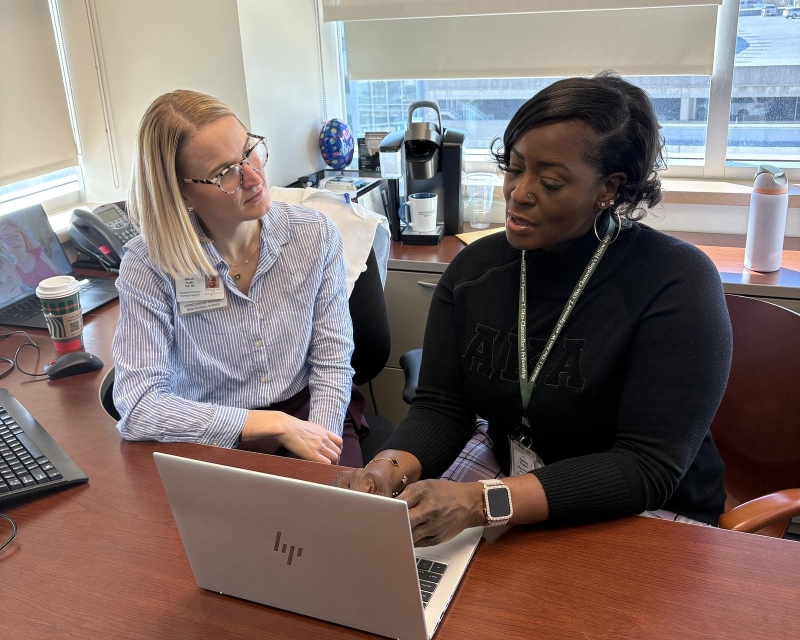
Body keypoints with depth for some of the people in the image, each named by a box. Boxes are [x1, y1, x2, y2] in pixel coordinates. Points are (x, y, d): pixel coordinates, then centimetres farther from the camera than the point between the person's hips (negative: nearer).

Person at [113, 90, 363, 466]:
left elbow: (331, 362, -1)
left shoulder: (314, 235, -4)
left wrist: (319, 453, -18)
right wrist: (277, 425, -21)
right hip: (211, 444, -2)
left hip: (307, 414, 2)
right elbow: (138, 408, -19)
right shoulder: (147, 266, -13)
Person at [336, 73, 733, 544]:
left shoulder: (677, 283, -19)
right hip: (504, 474, 4)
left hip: (642, 517, -3)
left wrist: (480, 502, -36)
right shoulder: (475, 267, -4)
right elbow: (440, 408, -5)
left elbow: (648, 468, -24)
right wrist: (388, 470, -28)